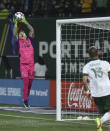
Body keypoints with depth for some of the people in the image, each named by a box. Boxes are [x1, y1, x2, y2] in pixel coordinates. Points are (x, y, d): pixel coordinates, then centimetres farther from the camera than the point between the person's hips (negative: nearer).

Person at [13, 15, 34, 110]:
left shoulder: (30, 40, 13)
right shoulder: (19, 42, 9)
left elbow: (32, 30, 7)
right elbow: (14, 33, -2)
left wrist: (25, 22, 6)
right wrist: (16, 24, 3)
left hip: (31, 64, 3)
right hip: (23, 65, -3)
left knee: (30, 83, 6)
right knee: (26, 82, -11)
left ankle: (26, 98, 24)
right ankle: (26, 101, -7)